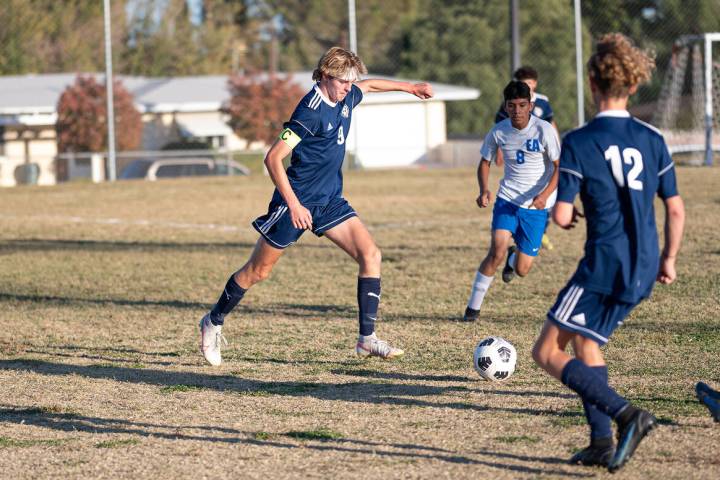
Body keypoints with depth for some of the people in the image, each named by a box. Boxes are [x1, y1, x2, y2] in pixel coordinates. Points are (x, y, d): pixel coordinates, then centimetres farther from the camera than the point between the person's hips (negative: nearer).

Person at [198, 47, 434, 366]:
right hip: (297, 200, -7)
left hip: (330, 201, 7)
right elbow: (273, 158, -26)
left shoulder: (346, 98, 1)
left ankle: (367, 339, -8)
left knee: (370, 255, -9)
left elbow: (368, 85, 28)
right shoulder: (311, 111, -23)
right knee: (258, 271, 5)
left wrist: (409, 87, 37)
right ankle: (213, 323, 27)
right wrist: (293, 204, -30)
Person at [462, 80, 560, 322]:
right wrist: (484, 190, -11)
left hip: (536, 205, -1)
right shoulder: (498, 131, -5)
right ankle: (473, 306, -8)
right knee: (497, 251, -22)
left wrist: (544, 195, -27)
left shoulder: (544, 130, -14)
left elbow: (559, 167, -11)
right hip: (507, 199, 1)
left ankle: (513, 257, 41)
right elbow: (485, 162, 9)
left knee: (522, 270, 1)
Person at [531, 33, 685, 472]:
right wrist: (668, 259, 22)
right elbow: (676, 210, 9)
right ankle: (602, 444, 15)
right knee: (587, 346, 23)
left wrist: (567, 214, 11)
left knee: (548, 352, 0)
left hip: (605, 266, -7)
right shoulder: (653, 140, 6)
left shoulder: (578, 143, -10)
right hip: (642, 271, 7)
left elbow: (561, 216, -13)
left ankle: (627, 414, -16)